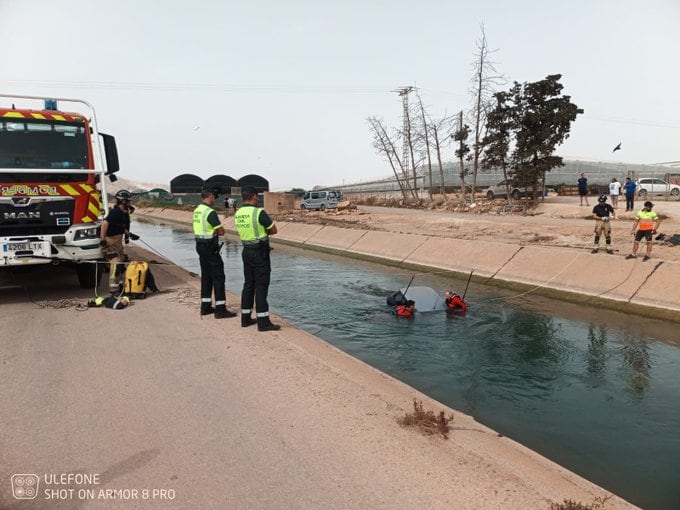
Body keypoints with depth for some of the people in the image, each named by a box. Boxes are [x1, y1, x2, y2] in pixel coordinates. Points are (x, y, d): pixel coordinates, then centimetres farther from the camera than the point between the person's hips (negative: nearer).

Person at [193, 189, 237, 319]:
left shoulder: (196, 211, 10)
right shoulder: (210, 212, -18)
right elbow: (221, 231, -18)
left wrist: (212, 231, 4)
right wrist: (215, 231, 2)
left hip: (200, 245, 9)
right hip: (210, 248, -9)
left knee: (206, 276, 15)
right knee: (218, 277, -5)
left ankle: (205, 307, 21)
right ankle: (220, 309, -4)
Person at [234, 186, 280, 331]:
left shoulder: (238, 214, 6)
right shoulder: (259, 212, -18)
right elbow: (274, 230, -8)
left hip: (247, 251, 8)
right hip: (260, 253, -8)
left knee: (249, 284, 14)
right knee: (261, 286, -5)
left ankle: (245, 318, 20)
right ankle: (263, 322, -2)